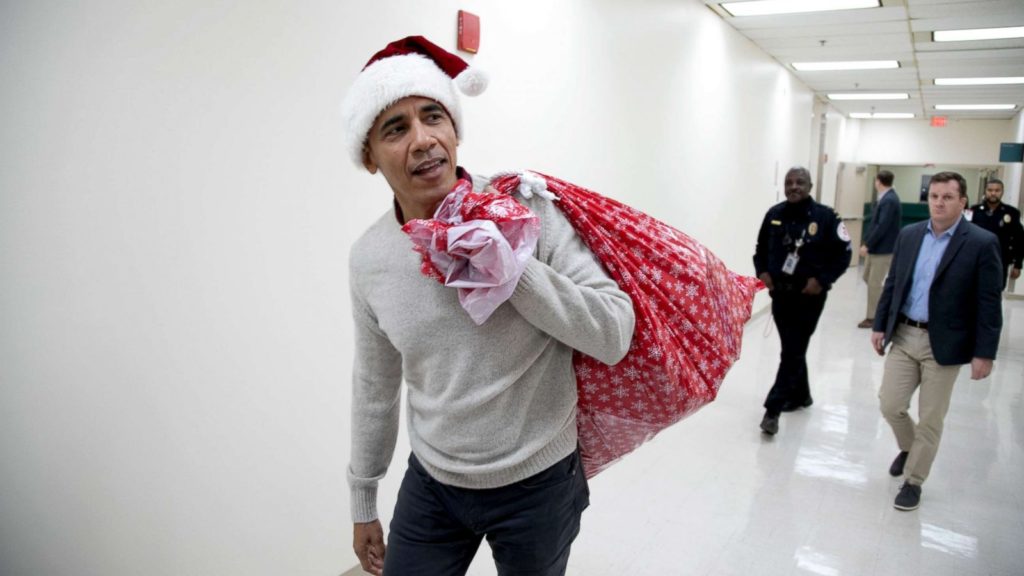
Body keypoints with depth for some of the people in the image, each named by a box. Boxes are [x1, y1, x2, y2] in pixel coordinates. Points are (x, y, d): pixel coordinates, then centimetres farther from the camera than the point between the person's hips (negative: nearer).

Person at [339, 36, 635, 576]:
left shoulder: (526, 209, -16)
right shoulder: (368, 258, -5)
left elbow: (615, 335, -17)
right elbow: (374, 385, 7)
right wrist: (362, 502, 15)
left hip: (537, 484, -2)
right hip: (430, 482, 3)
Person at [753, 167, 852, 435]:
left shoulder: (825, 217, -9)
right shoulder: (774, 214, 2)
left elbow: (843, 254, -5)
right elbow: (761, 248, 14)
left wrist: (822, 280, -15)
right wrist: (762, 271, -2)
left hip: (809, 297, -4)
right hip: (779, 294, 5)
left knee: (792, 352, -5)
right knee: (792, 349, 17)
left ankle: (773, 408, -3)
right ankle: (800, 394, 36)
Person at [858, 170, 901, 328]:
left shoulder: (889, 200, -20)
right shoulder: (886, 198, 10)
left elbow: (882, 226, -25)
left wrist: (867, 245, -20)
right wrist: (867, 242, 11)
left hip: (883, 248, -10)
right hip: (876, 246, 10)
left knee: (874, 283, -1)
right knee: (868, 277, 17)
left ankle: (872, 317, 9)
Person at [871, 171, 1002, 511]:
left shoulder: (982, 243, -9)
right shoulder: (908, 235, 4)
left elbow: (988, 304, -9)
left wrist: (984, 353, -11)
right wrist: (880, 326, 9)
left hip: (944, 344, -4)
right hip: (903, 336, 4)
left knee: (930, 419, 5)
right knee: (890, 405, 6)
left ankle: (913, 481, 22)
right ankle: (909, 448, 37)